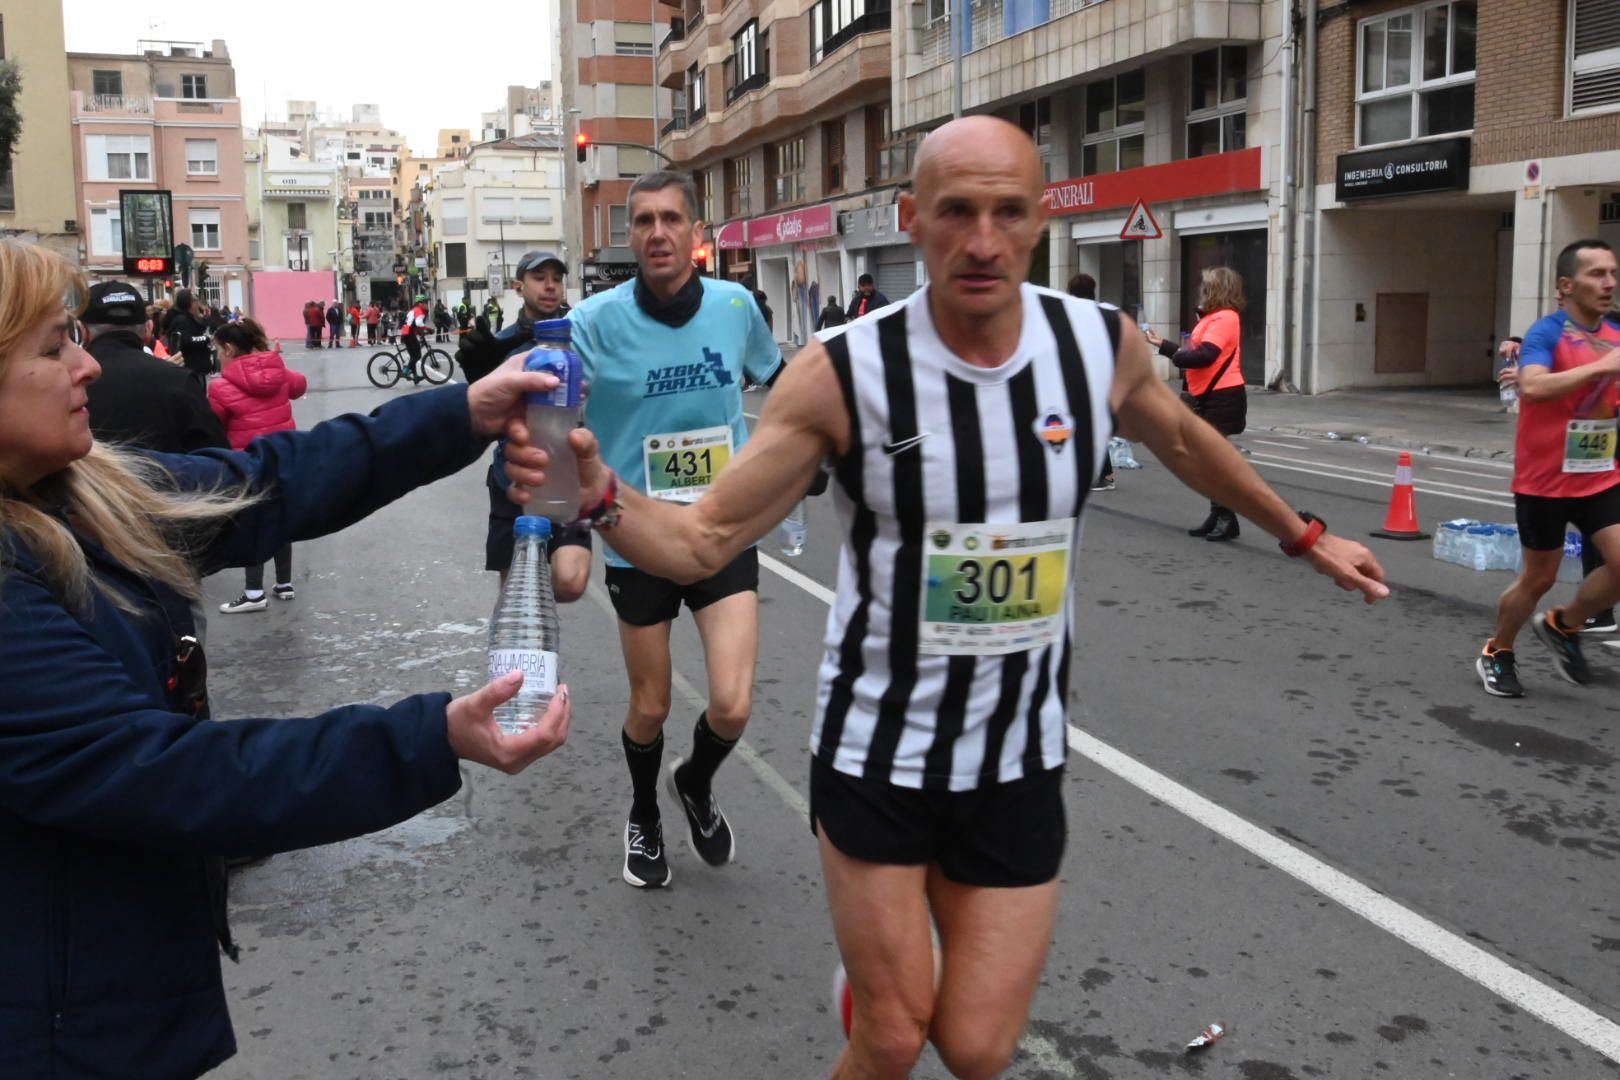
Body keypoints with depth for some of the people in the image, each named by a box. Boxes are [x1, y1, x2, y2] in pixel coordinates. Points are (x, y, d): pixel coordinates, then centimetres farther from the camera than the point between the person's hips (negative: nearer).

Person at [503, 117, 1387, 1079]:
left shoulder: (1104, 345, -8)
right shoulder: (843, 374, -17)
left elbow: (1184, 440, 15)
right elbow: (703, 541, -14)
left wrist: (1304, 536, 26)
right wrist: (599, 493, -34)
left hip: (1021, 759, 3)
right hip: (877, 751, -2)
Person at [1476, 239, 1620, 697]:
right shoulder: (1547, 333, -15)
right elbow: (1531, 387, -35)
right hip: (1545, 482, -5)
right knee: (1539, 578, 5)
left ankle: (1563, 626, 20)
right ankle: (1497, 653, 28)